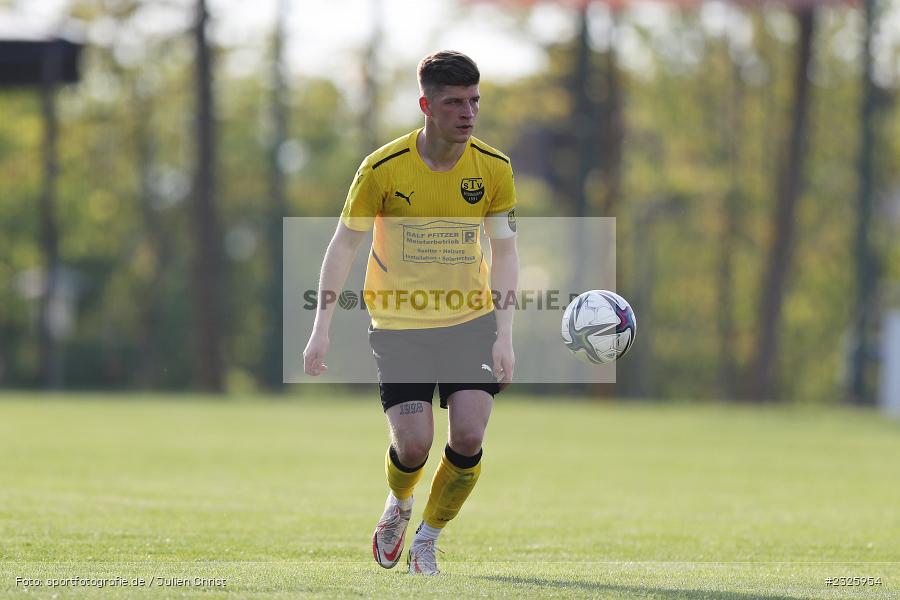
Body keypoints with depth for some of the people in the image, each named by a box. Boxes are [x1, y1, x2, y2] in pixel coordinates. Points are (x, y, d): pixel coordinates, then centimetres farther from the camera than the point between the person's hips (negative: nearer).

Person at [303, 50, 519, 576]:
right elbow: (344, 243, -5)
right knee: (414, 444, -11)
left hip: (471, 318, 2)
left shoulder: (493, 167, -5)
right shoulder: (384, 168, -13)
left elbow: (504, 251, 0)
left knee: (469, 437, -12)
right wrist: (322, 329, -10)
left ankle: (427, 541, 12)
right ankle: (398, 504, 27)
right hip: (399, 323, -2)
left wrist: (504, 335, -9)